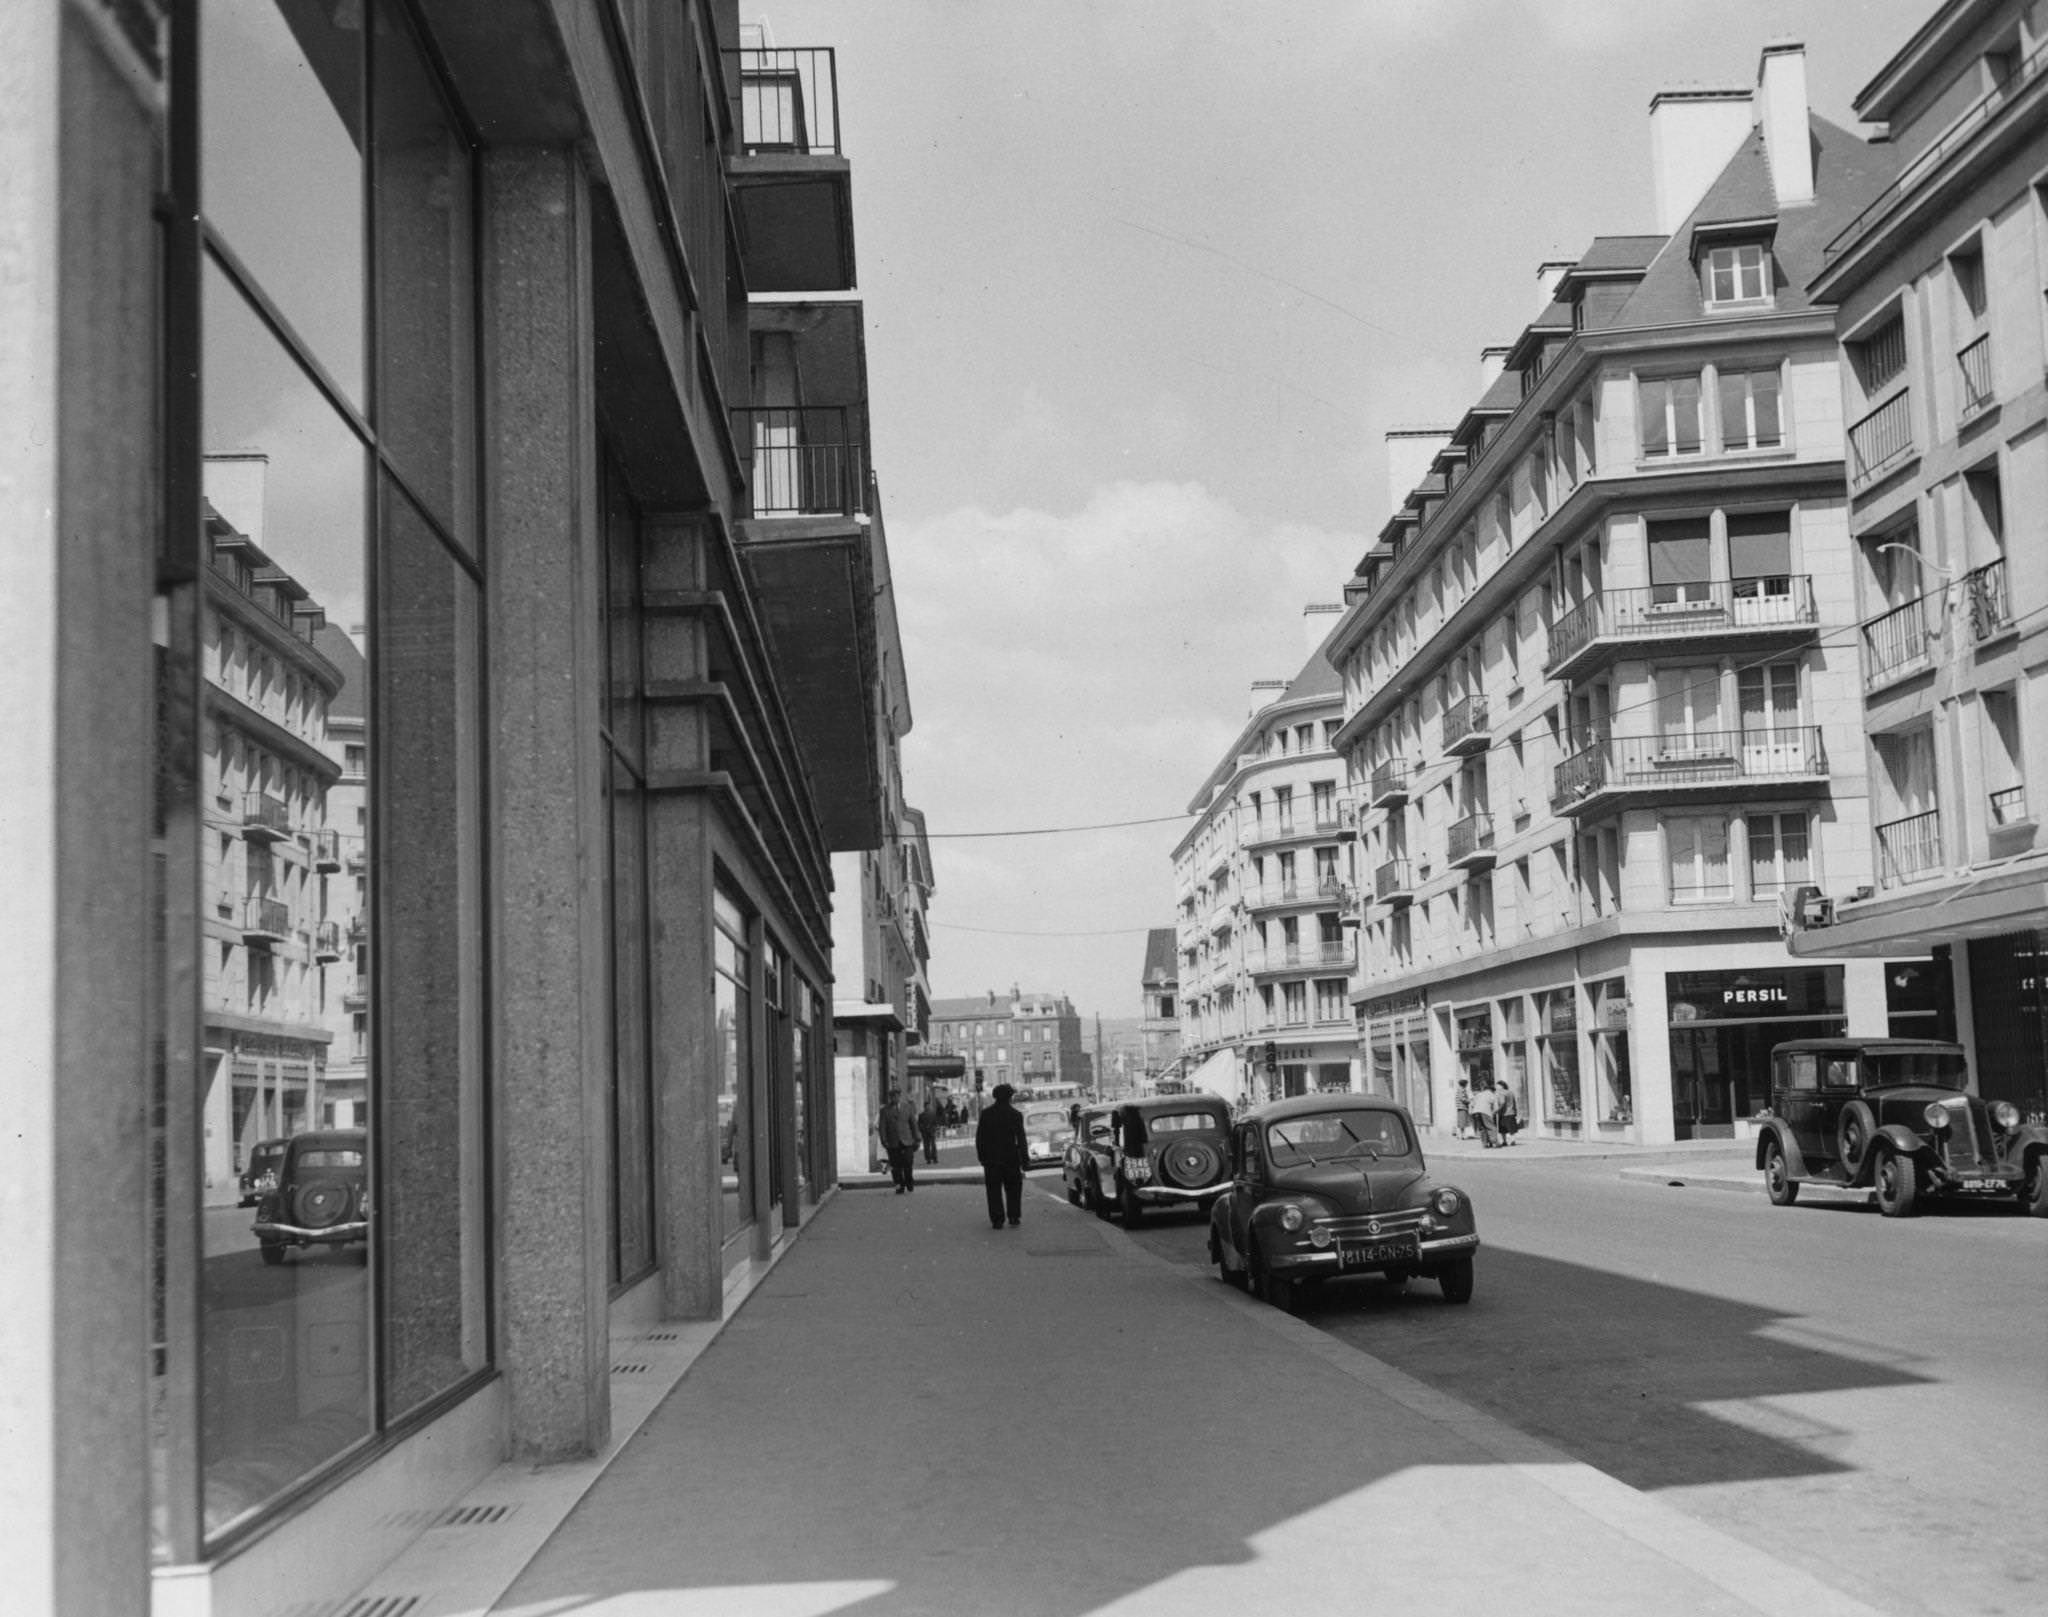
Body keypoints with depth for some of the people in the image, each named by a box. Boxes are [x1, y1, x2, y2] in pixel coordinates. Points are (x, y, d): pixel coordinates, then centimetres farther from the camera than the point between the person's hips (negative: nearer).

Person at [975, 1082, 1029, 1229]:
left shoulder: (986, 1113, 0)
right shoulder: (1015, 1115, -6)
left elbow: (979, 1138, 2)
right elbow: (1021, 1139, -6)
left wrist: (981, 1156, 8)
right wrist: (1025, 1158, -2)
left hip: (991, 1158, 1)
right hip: (1011, 1157, -1)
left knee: (994, 1190, 5)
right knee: (1013, 1189, 11)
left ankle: (997, 1219, 1)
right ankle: (1013, 1217, 7)